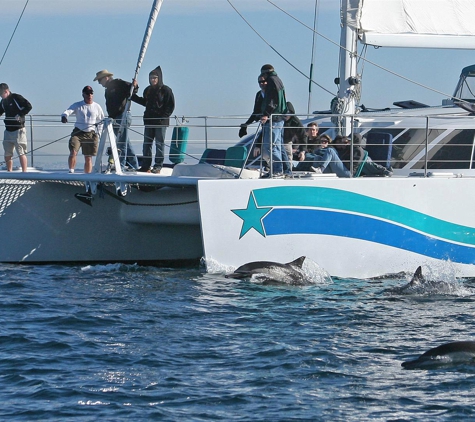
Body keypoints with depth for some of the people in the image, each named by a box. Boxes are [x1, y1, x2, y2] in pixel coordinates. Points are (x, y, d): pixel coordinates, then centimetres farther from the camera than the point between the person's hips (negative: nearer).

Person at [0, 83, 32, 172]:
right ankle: (9, 172, 17)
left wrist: (20, 115, -22)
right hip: (8, 131, 8)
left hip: (18, 130, -8)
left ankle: (24, 172, -7)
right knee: (7, 154, 8)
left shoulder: (16, 98, -11)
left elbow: (28, 106, -16)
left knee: (21, 153, -7)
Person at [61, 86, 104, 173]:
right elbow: (68, 111, -13)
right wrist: (64, 116, -37)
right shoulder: (77, 105, 3)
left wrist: (98, 133, 6)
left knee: (88, 158, 4)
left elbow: (100, 122, 17)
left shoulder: (97, 107, 8)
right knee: (73, 152, -21)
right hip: (78, 132, -1)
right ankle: (71, 171, -11)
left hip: (91, 134, 1)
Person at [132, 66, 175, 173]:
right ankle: (146, 165, 9)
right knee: (147, 143, 5)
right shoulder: (148, 90, 13)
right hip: (149, 121, 6)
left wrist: (163, 117, -15)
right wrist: (133, 96, 20)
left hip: (161, 122, -6)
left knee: (159, 144, -2)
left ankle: (158, 166, 0)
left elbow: (171, 106, -6)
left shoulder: (166, 90, -5)